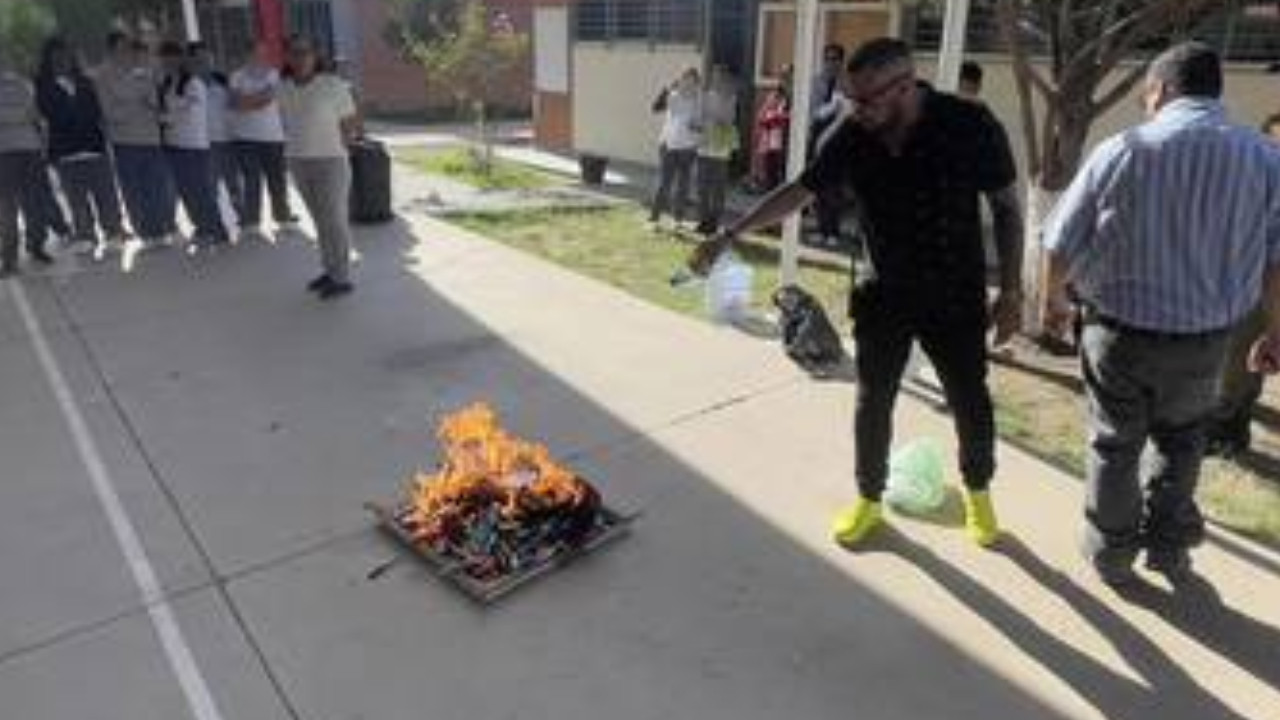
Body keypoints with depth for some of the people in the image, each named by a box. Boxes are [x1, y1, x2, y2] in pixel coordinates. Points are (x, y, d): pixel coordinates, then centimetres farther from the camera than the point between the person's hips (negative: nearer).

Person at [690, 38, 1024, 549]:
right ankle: (869, 498, 31)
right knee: (872, 403, 10)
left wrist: (1011, 290, -9)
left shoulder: (970, 126, -19)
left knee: (972, 404, 12)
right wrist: (730, 235, -4)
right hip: (882, 295, 2)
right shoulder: (852, 137, -12)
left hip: (955, 298, -2)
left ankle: (977, 492, 39)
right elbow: (799, 191, -1)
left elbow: (1006, 207, -8)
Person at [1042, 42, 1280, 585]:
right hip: (1204, 337, 2)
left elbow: (1062, 245, -7)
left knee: (1115, 446, 14)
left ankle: (1112, 554, 27)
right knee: (1180, 441, 25)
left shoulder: (1122, 150, -12)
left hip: (1119, 330, -2)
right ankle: (1169, 546, 32)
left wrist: (1056, 298, 11)